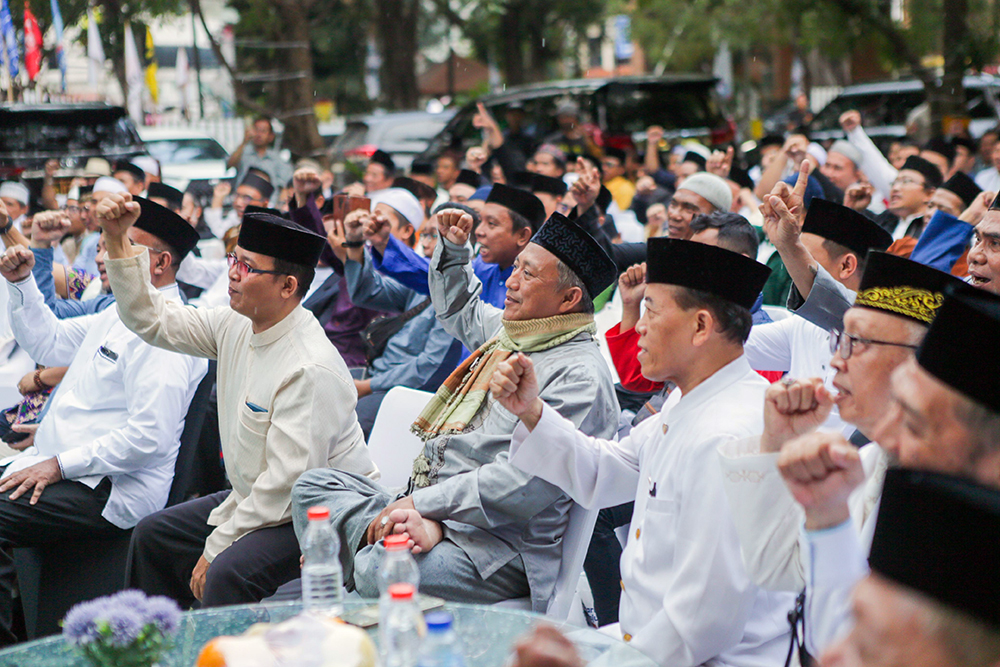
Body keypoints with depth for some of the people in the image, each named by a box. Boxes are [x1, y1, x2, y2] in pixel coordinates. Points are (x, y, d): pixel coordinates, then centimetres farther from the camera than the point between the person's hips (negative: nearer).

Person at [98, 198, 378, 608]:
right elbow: (151, 320, 10)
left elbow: (287, 482, -28)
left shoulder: (311, 370, -27)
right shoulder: (236, 326, 0)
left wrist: (216, 547, -22)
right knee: (153, 535, 12)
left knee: (229, 572, -32)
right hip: (254, 498, 10)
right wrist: (117, 239, 0)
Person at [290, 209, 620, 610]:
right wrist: (454, 247, 25)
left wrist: (423, 504, -22)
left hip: (496, 553, -10)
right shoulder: (507, 330, 15)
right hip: (430, 513, 10)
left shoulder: (579, 375, -15)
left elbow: (529, 482, -25)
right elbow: (459, 309, 41)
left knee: (379, 574, -37)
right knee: (316, 485, 1)